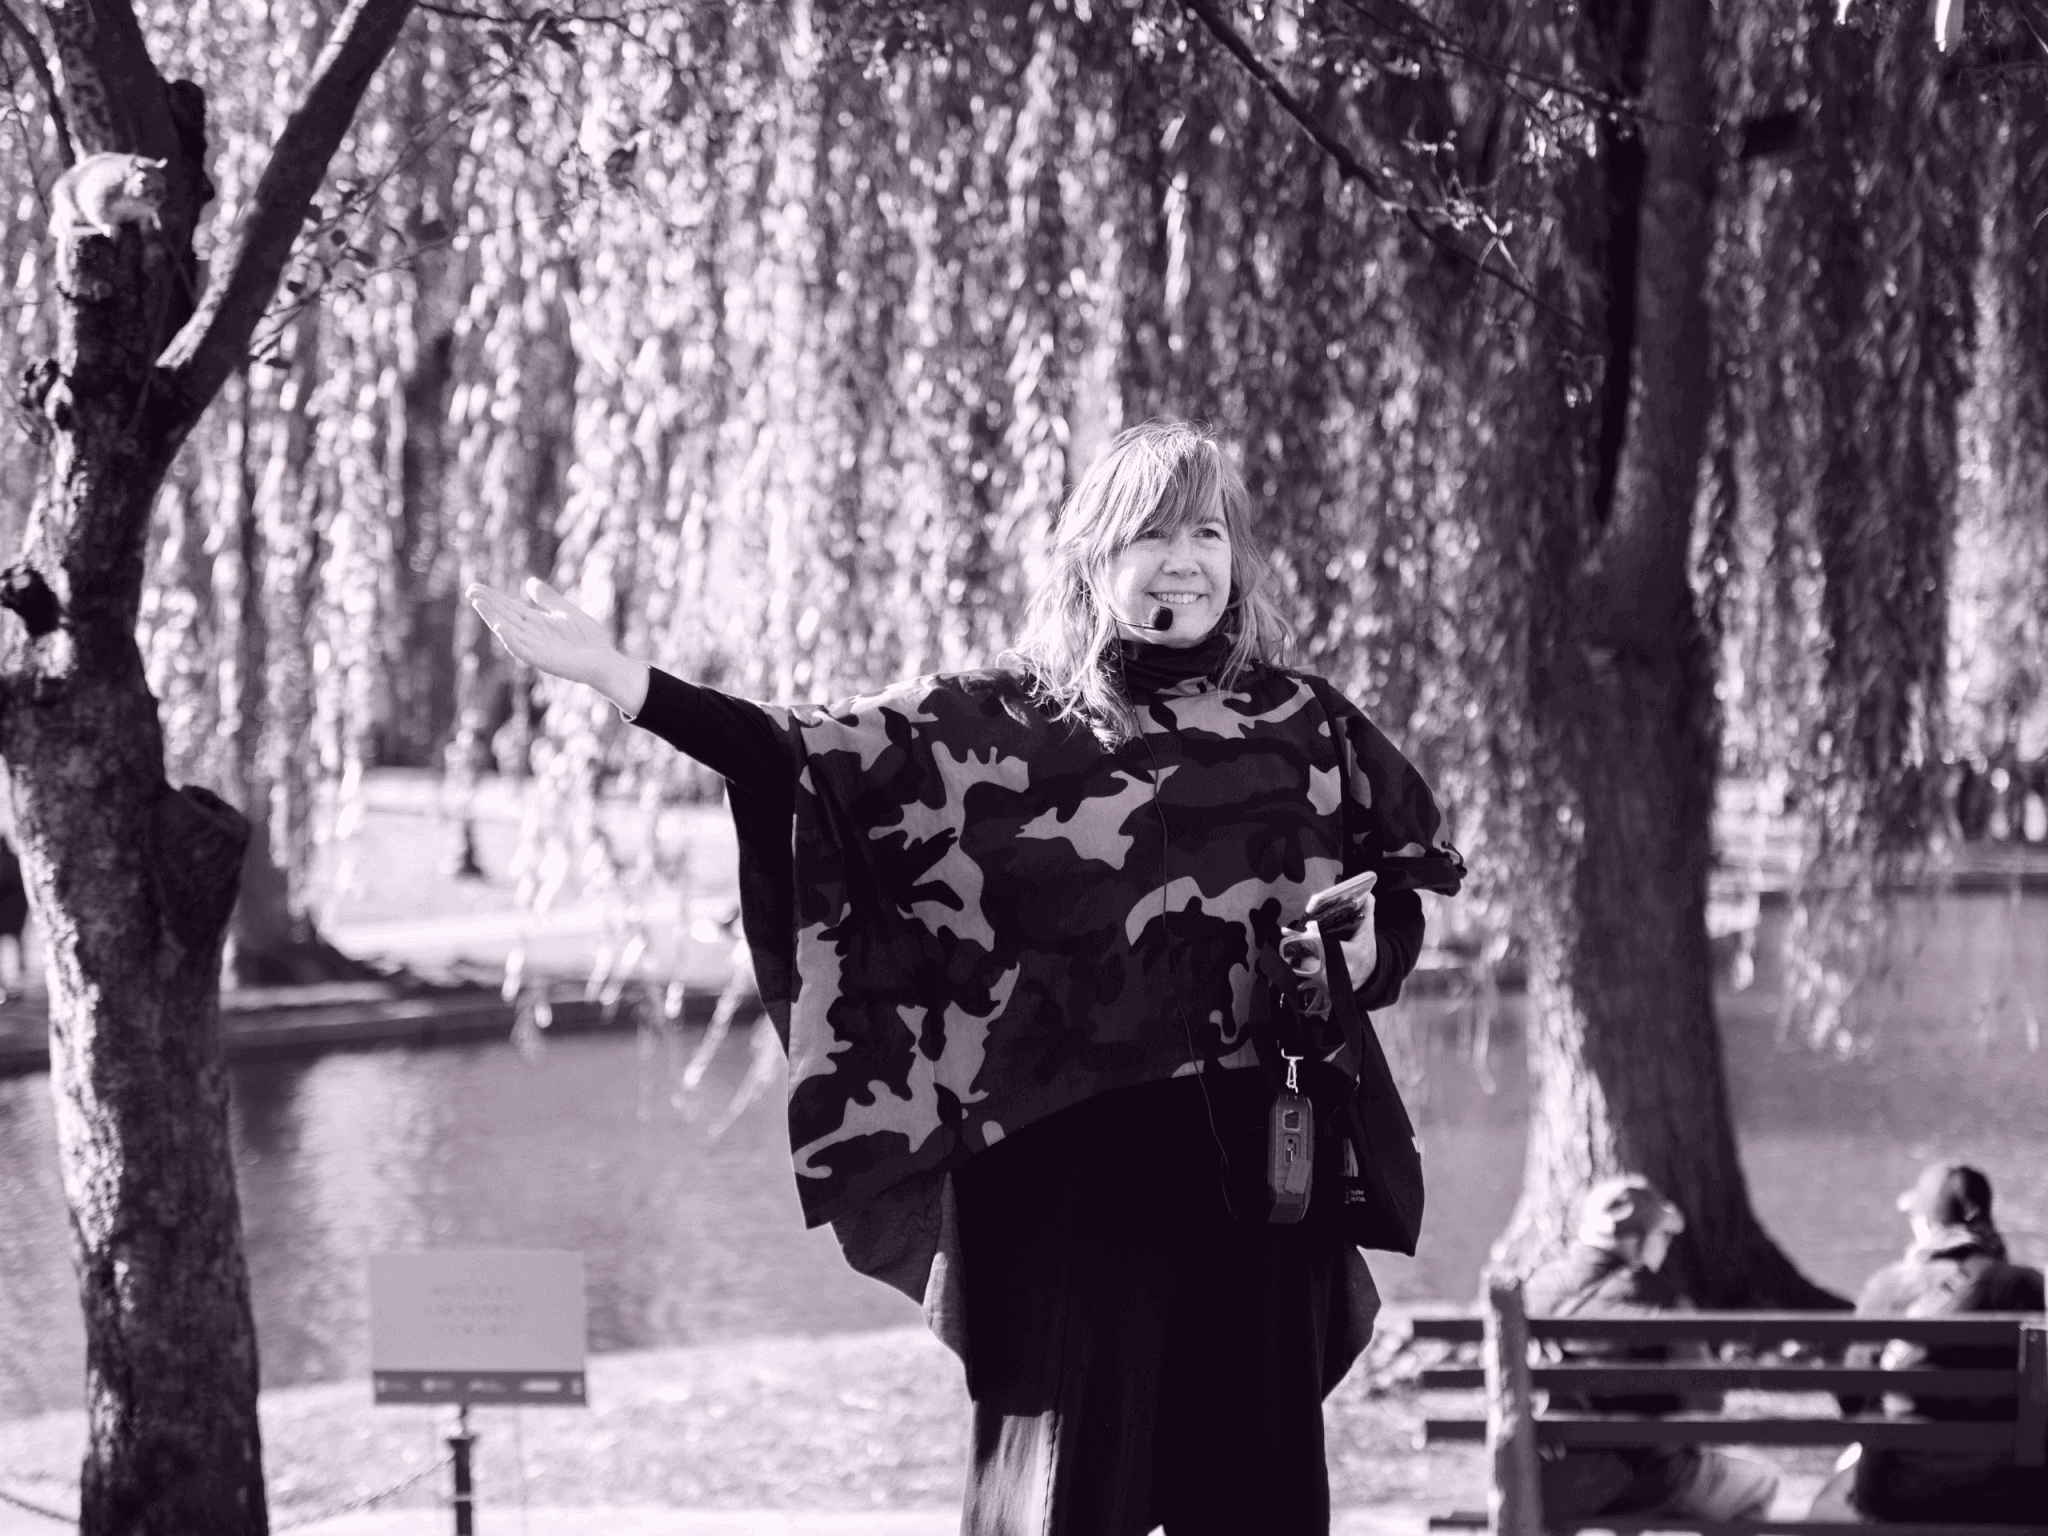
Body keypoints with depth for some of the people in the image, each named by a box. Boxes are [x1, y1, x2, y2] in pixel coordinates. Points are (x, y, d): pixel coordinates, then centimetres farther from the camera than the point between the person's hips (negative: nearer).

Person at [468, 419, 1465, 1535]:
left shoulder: (1306, 725, 8)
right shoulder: (998, 725, 1)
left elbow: (1414, 869, 20)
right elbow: (814, 759, -7)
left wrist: (1370, 941, -3)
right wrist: (616, 679, -16)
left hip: (1262, 1178, 2)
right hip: (1070, 1172, -2)